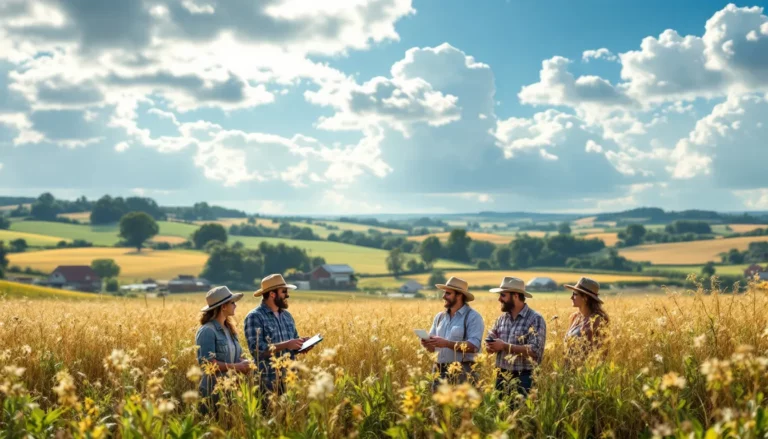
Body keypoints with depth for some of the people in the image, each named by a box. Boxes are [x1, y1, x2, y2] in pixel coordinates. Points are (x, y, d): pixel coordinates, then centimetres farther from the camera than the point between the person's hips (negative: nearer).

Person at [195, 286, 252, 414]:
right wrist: (236, 367, -19)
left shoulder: (229, 329, 12)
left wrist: (243, 364, -1)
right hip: (213, 392, -8)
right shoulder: (207, 331, -13)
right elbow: (207, 362, -20)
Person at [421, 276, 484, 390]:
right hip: (439, 371, 6)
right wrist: (427, 344, -8)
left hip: (462, 372, -6)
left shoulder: (473, 317, -5)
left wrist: (446, 343, -22)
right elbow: (433, 348, 15)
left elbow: (474, 346, -17)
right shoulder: (439, 317, 14)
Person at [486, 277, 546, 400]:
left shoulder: (535, 319, -9)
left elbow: (535, 350, -19)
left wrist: (505, 346, -18)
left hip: (523, 378, -6)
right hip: (501, 377, 6)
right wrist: (492, 346, -11)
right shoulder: (502, 318, 11)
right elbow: (489, 343, 14)